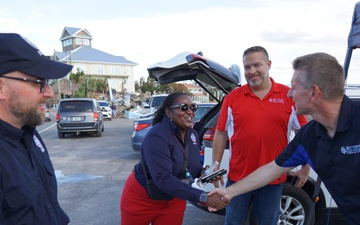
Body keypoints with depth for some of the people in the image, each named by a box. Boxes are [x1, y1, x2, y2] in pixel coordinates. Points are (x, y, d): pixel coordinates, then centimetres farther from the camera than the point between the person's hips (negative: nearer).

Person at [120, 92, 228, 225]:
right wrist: (203, 197, -38)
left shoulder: (193, 135, -5)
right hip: (142, 199, -5)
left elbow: (193, 166, 7)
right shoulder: (157, 136, -27)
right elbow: (163, 179, -35)